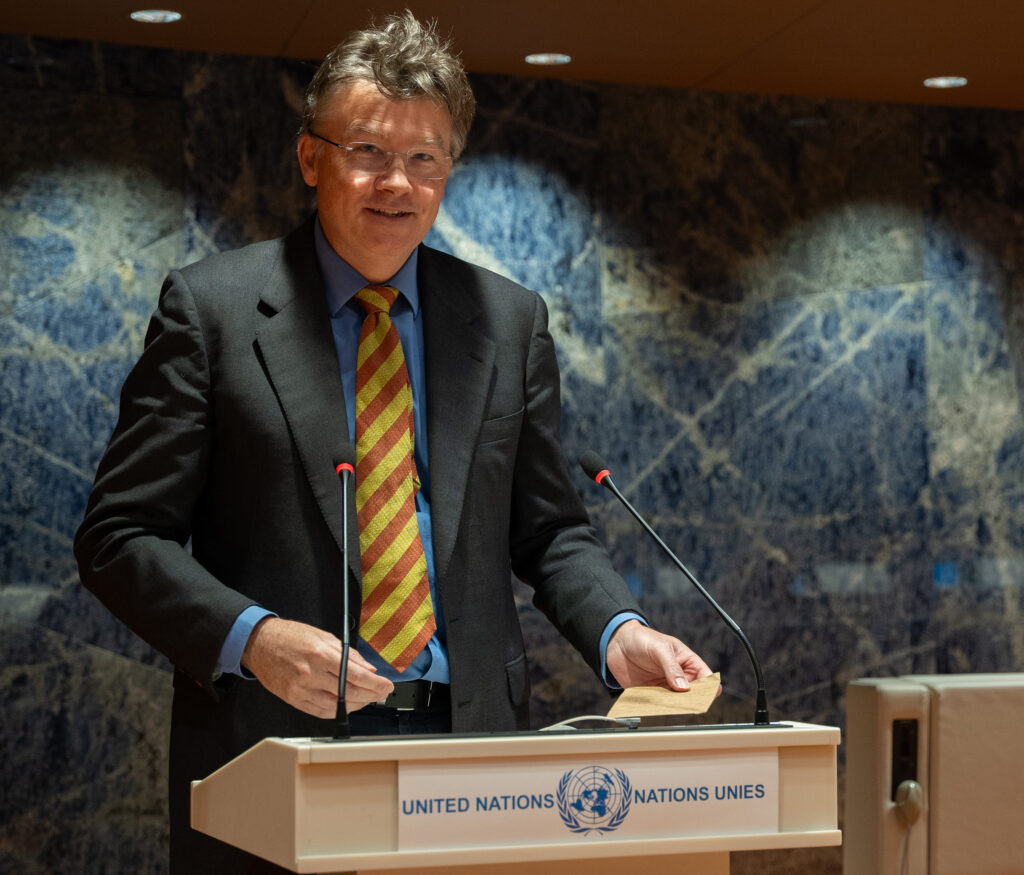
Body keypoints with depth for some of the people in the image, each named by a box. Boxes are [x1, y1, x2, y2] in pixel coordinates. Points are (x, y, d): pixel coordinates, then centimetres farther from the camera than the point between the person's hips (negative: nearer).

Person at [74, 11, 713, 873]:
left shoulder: (511, 320, 8)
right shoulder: (212, 307, -1)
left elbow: (549, 531, 13)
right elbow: (119, 535, -4)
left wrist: (619, 634, -6)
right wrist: (250, 639, -19)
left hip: (470, 737, 3)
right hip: (277, 742, -2)